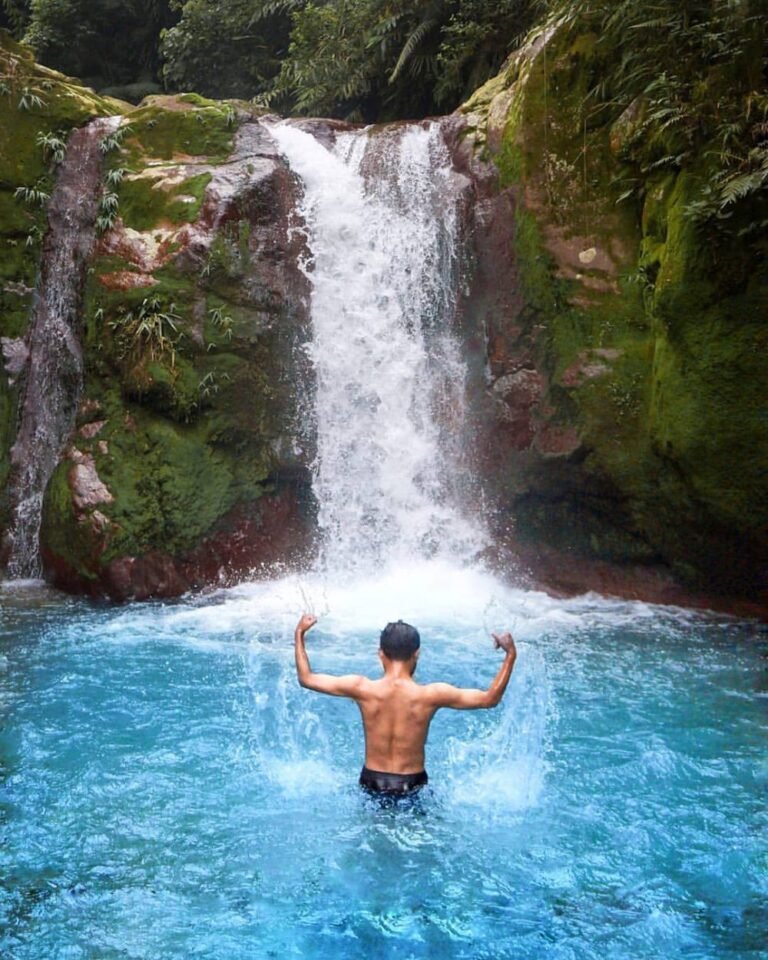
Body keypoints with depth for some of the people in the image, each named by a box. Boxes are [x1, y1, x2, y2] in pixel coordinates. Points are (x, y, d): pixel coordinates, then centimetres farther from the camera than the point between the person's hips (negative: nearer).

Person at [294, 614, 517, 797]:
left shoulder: (362, 689, -15)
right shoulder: (431, 695, -18)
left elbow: (306, 679, -4)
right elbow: (490, 699, -10)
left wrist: (299, 634, 7)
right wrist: (510, 655, -3)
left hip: (372, 782, 2)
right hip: (413, 784, -2)